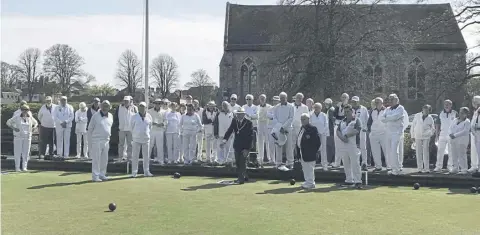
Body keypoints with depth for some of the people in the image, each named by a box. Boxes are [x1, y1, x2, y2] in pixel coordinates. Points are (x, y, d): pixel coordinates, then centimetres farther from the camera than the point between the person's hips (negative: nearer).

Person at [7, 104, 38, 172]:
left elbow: (36, 123, 20)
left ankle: (24, 167, 13)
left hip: (27, 137, 3)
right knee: (18, 151, -2)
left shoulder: (30, 117, 5)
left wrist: (34, 128, 0)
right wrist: (13, 128, -13)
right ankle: (17, 167, 5)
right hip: (18, 136, -3)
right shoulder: (16, 117, -3)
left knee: (26, 152, 4)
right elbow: (8, 122, 1)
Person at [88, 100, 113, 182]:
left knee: (104, 159, 10)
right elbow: (90, 129, -4)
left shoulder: (110, 116, 8)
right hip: (97, 141, -6)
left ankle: (102, 174, 21)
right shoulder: (95, 116, -8)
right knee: (96, 159, -4)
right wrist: (90, 141, -6)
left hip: (106, 141, 6)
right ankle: (95, 176, 2)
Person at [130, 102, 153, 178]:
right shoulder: (134, 117, -4)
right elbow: (131, 127, 8)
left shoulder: (149, 116, 4)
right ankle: (134, 172, 5)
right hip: (136, 139, -2)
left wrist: (147, 133, 12)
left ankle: (146, 172, 15)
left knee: (146, 156, 7)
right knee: (135, 156, -1)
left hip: (146, 138, 3)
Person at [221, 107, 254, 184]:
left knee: (242, 162, -6)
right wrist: (225, 140, -22)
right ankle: (244, 177, 23)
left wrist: (247, 149, -17)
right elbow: (229, 131, -5)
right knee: (238, 162, 10)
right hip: (237, 145, 5)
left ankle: (241, 179, 1)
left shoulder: (249, 123, -12)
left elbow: (250, 136, -13)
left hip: (245, 146, -5)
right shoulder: (234, 121, 3)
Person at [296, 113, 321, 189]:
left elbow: (317, 141, -16)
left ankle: (310, 183, 5)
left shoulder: (312, 129, -13)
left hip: (309, 153, -9)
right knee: (305, 168, 15)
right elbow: (298, 140, 18)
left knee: (309, 168, -2)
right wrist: (297, 149, 11)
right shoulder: (302, 128, 14)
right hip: (302, 153, 9)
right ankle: (308, 182, 25)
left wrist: (314, 151, -15)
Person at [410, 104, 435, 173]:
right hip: (417, 137, 1)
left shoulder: (430, 118, 4)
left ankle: (426, 168, -1)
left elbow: (433, 129, 16)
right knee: (419, 153, 2)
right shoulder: (417, 116, 3)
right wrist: (412, 136, 4)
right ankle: (420, 168, 7)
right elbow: (412, 126, 5)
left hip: (426, 137, -1)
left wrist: (430, 134, 4)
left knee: (426, 153, -5)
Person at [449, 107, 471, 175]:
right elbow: (451, 128, 15)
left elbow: (465, 131, -15)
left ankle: (464, 170, -3)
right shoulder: (455, 120, 17)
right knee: (454, 154, 5)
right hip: (453, 139, 6)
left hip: (462, 139, -6)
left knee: (462, 154, -8)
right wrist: (451, 134, -6)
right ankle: (455, 168, 12)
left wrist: (455, 135, -20)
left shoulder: (467, 122, -4)